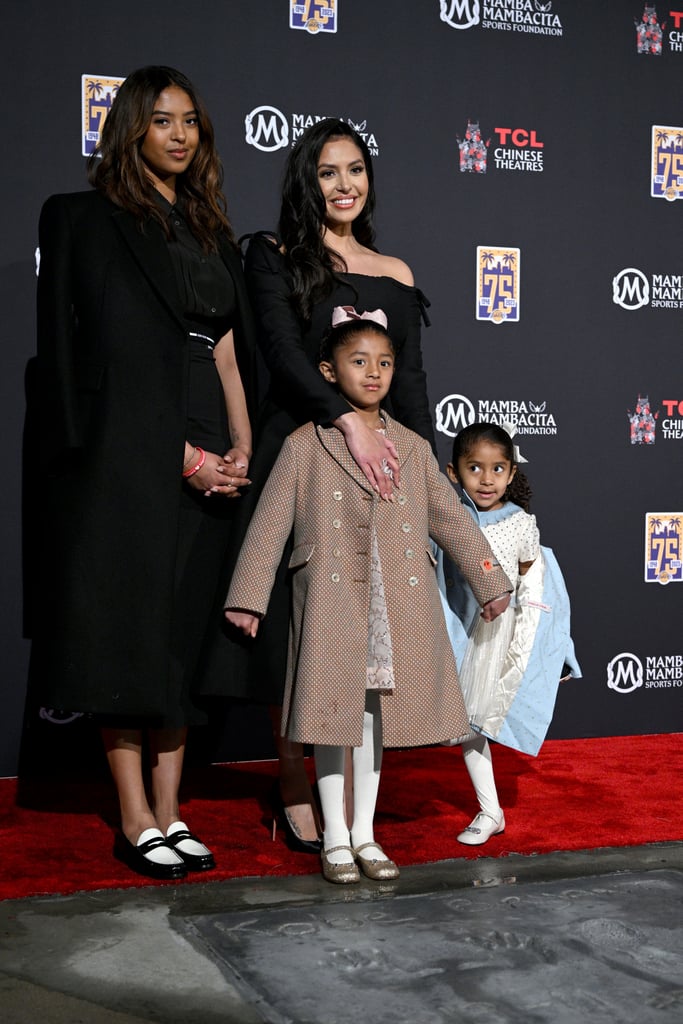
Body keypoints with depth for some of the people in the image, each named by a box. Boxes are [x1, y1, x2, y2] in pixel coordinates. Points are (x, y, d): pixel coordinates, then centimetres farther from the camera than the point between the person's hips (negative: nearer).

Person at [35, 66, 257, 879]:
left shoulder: (210, 233, 18)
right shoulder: (90, 223, -1)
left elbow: (226, 349, 11)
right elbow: (120, 351, -10)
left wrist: (240, 448, -3)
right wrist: (183, 452, -15)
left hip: (203, 461, 6)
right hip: (127, 454, -6)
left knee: (184, 631, 7)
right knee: (127, 628, -4)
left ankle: (169, 812, 14)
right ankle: (136, 822, 4)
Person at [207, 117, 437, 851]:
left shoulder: (395, 275, 16)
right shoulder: (275, 258, 5)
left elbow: (410, 382, 14)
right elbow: (282, 351, -10)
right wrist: (348, 419, -23)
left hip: (378, 458, 3)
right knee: (294, 619, -2)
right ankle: (294, 793, 8)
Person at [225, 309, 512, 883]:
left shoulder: (412, 448, 9)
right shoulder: (305, 446, -1)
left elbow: (450, 517, 15)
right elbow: (270, 524, -2)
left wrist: (490, 581, 18)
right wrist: (248, 598, -5)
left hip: (398, 608, 3)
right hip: (331, 604, -3)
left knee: (376, 715, 10)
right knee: (332, 714, 3)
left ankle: (365, 832, 22)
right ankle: (335, 836, 15)